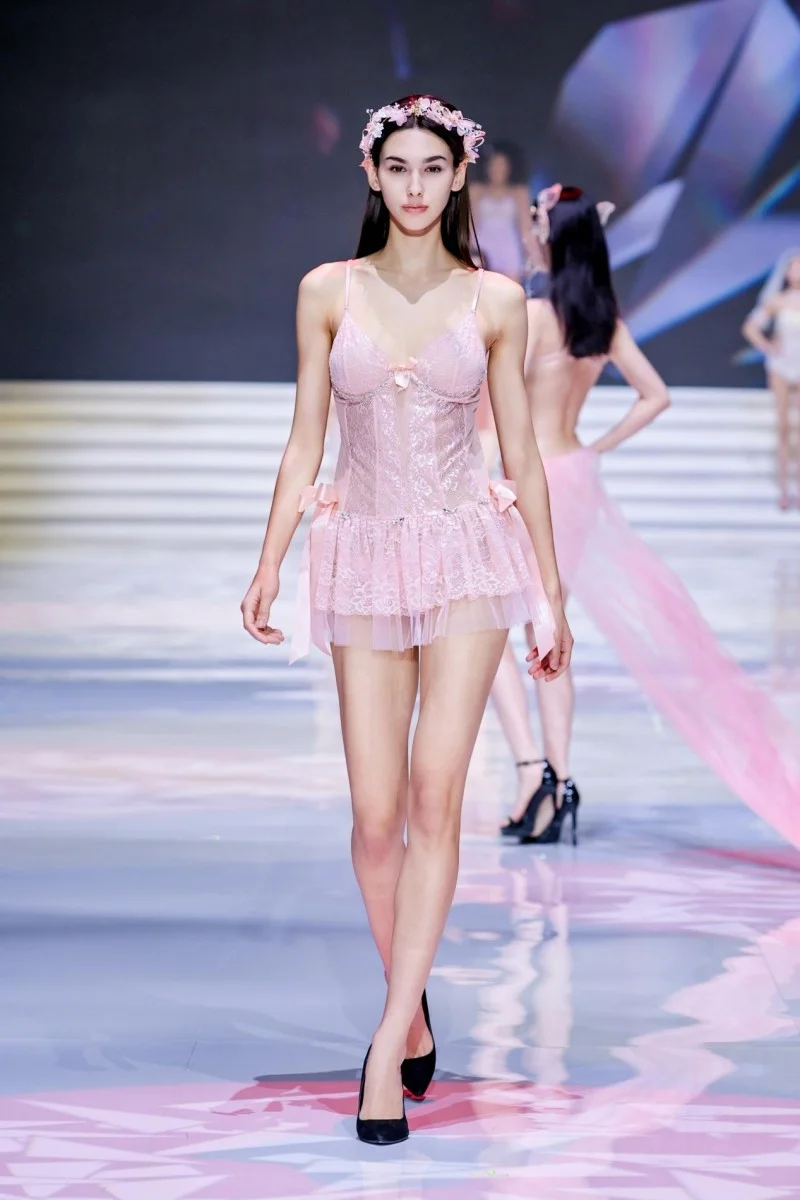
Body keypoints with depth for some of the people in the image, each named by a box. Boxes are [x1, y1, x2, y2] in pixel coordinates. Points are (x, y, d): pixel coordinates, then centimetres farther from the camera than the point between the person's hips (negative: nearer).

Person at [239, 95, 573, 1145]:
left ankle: (389, 1041, -12)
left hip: (470, 553, -1)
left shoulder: (494, 301, 3)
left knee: (435, 792, -13)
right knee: (377, 814, 0)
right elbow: (304, 445, 7)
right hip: (365, 555, 1)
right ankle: (412, 1008, 21)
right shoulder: (328, 293, 4)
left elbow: (522, 455, 7)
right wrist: (268, 568, -2)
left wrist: (552, 596, 8)